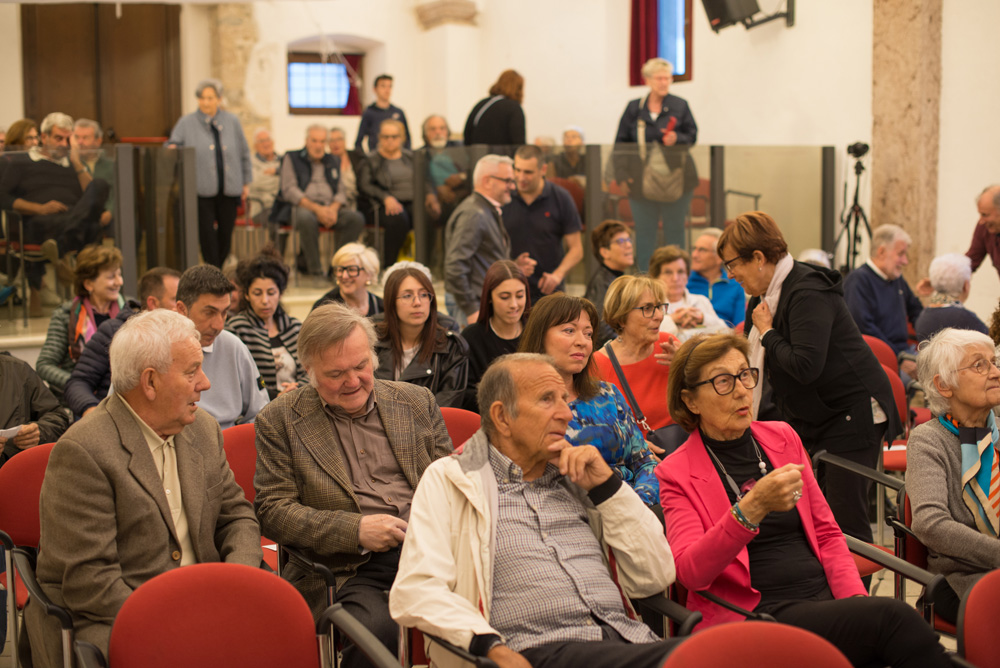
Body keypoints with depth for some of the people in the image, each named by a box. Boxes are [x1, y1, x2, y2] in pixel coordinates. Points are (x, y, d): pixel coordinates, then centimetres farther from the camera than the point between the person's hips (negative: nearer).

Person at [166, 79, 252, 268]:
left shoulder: (232, 121, 9)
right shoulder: (187, 123, 4)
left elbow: (244, 153, 14)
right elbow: (173, 144, 1)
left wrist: (246, 181, 13)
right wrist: (172, 147, -23)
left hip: (229, 188, 2)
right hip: (203, 188, -2)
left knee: (226, 232, 7)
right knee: (207, 233, -5)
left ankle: (218, 268, 24)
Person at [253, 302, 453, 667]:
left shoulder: (416, 401, 17)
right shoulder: (279, 420, 8)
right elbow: (272, 511, 2)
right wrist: (355, 530, -10)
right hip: (349, 571, -3)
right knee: (379, 630, -36)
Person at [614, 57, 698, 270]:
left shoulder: (680, 106, 4)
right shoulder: (634, 108, 5)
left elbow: (692, 136, 7)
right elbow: (621, 143, 5)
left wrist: (677, 139, -15)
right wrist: (622, 175, -2)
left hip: (675, 179, 0)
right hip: (643, 181, 0)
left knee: (675, 231, 6)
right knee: (644, 232, 5)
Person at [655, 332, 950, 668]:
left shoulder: (783, 437, 16)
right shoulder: (676, 473, -1)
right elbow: (689, 573, -15)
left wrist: (856, 599, 0)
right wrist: (752, 507, -29)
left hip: (825, 595, 5)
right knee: (893, 616, -29)